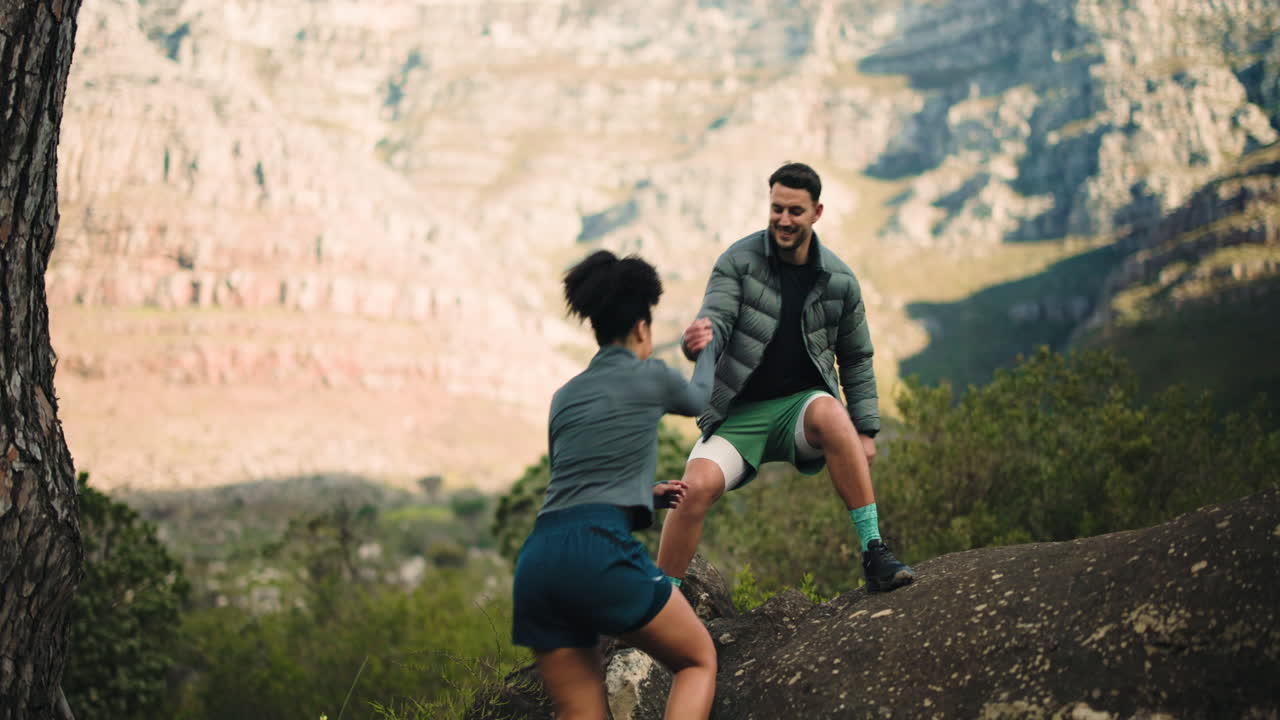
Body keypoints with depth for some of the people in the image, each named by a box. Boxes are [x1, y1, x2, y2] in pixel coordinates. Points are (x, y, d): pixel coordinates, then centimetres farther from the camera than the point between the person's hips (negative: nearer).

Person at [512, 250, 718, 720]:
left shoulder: (565, 396, 24)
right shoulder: (650, 376, 9)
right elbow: (700, 399, 33)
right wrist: (706, 348, 53)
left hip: (538, 561, 6)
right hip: (599, 548, -6)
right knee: (700, 660, 14)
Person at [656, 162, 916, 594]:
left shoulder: (839, 280, 1)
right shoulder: (739, 260, -5)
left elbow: (856, 360, 11)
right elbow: (715, 323, -16)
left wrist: (866, 429, 5)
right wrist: (699, 340, -41)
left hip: (802, 403, 0)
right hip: (739, 412, 0)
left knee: (831, 413, -35)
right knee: (698, 486, -26)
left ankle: (874, 555, -29)